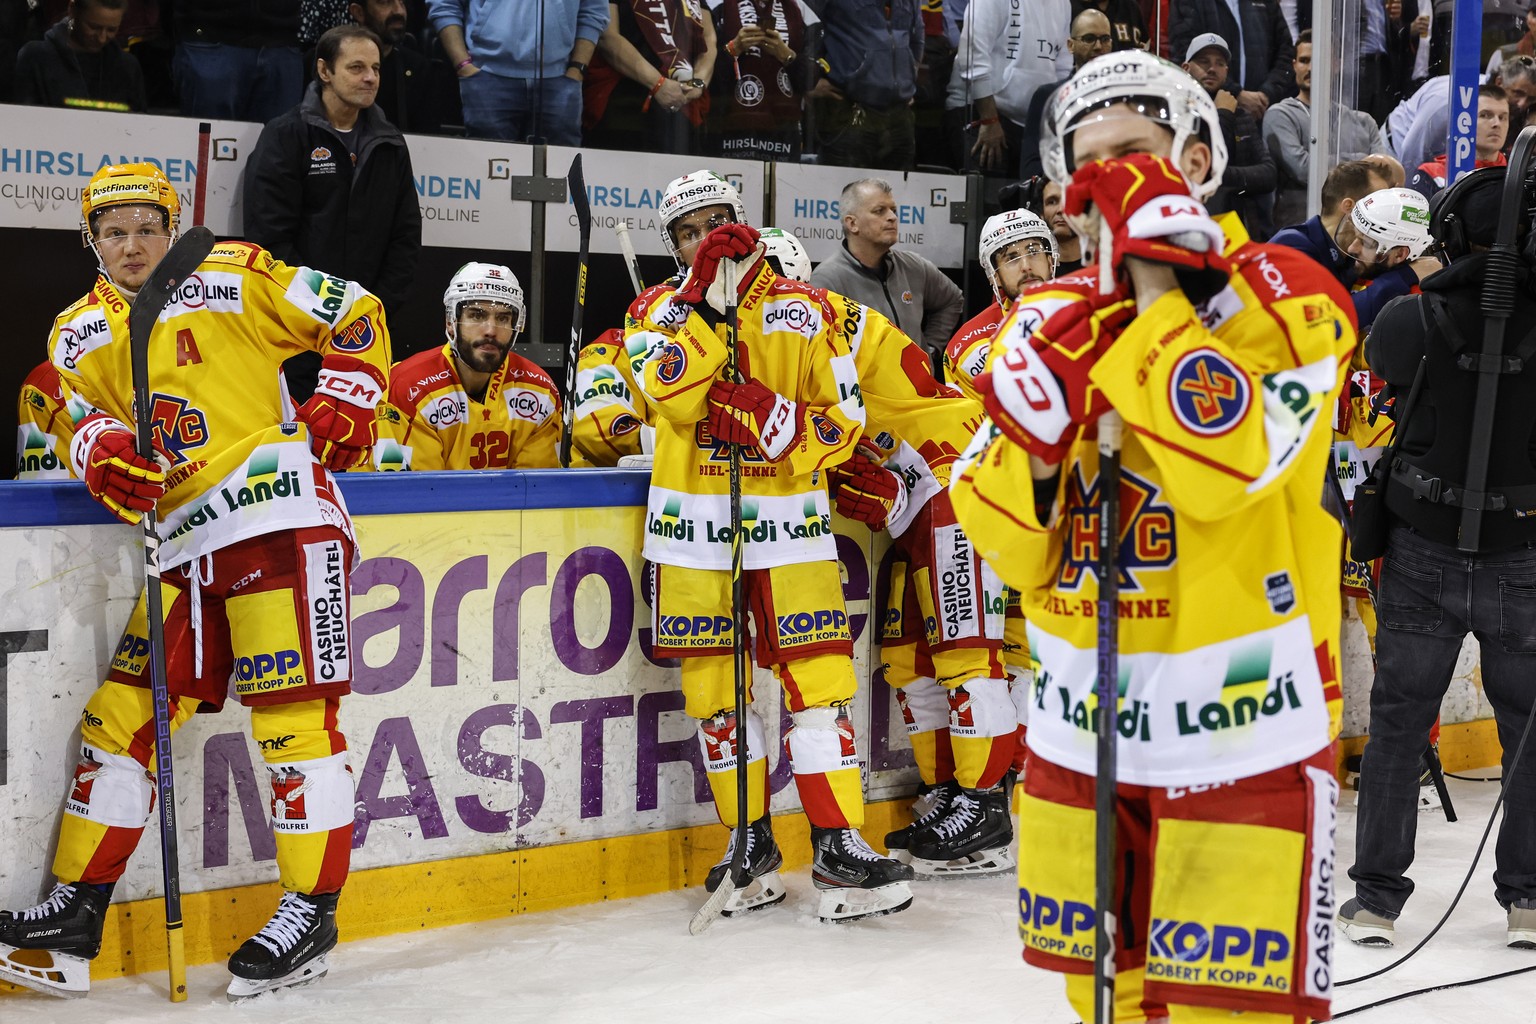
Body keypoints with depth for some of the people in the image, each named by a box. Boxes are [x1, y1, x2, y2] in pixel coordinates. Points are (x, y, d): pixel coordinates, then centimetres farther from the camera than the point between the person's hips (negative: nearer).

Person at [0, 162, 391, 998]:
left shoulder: (235, 277, 3)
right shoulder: (79, 335, 18)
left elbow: (353, 316, 7)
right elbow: (86, 419, 13)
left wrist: (344, 400, -4)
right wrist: (103, 450, -8)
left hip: (276, 512, -6)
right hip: (182, 543, 6)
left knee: (292, 709, -9)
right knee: (121, 711, 3)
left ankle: (312, 910, -1)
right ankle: (78, 911, 10)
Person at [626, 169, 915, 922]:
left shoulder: (804, 311, 5)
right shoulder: (660, 312, 7)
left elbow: (844, 420, 1)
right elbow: (672, 394, -13)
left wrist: (774, 417, -17)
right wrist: (703, 294, -20)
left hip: (788, 514, -1)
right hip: (693, 520, 1)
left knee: (816, 673, -9)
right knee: (711, 685, 4)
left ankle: (838, 849, -7)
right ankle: (751, 845, 16)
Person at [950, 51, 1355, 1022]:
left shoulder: (1288, 295, -7)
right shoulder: (1054, 317, 9)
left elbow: (1222, 469, -25)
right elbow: (1010, 546, 6)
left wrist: (1157, 284, -19)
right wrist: (1030, 428, -14)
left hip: (1238, 723, -5)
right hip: (1079, 721, 5)